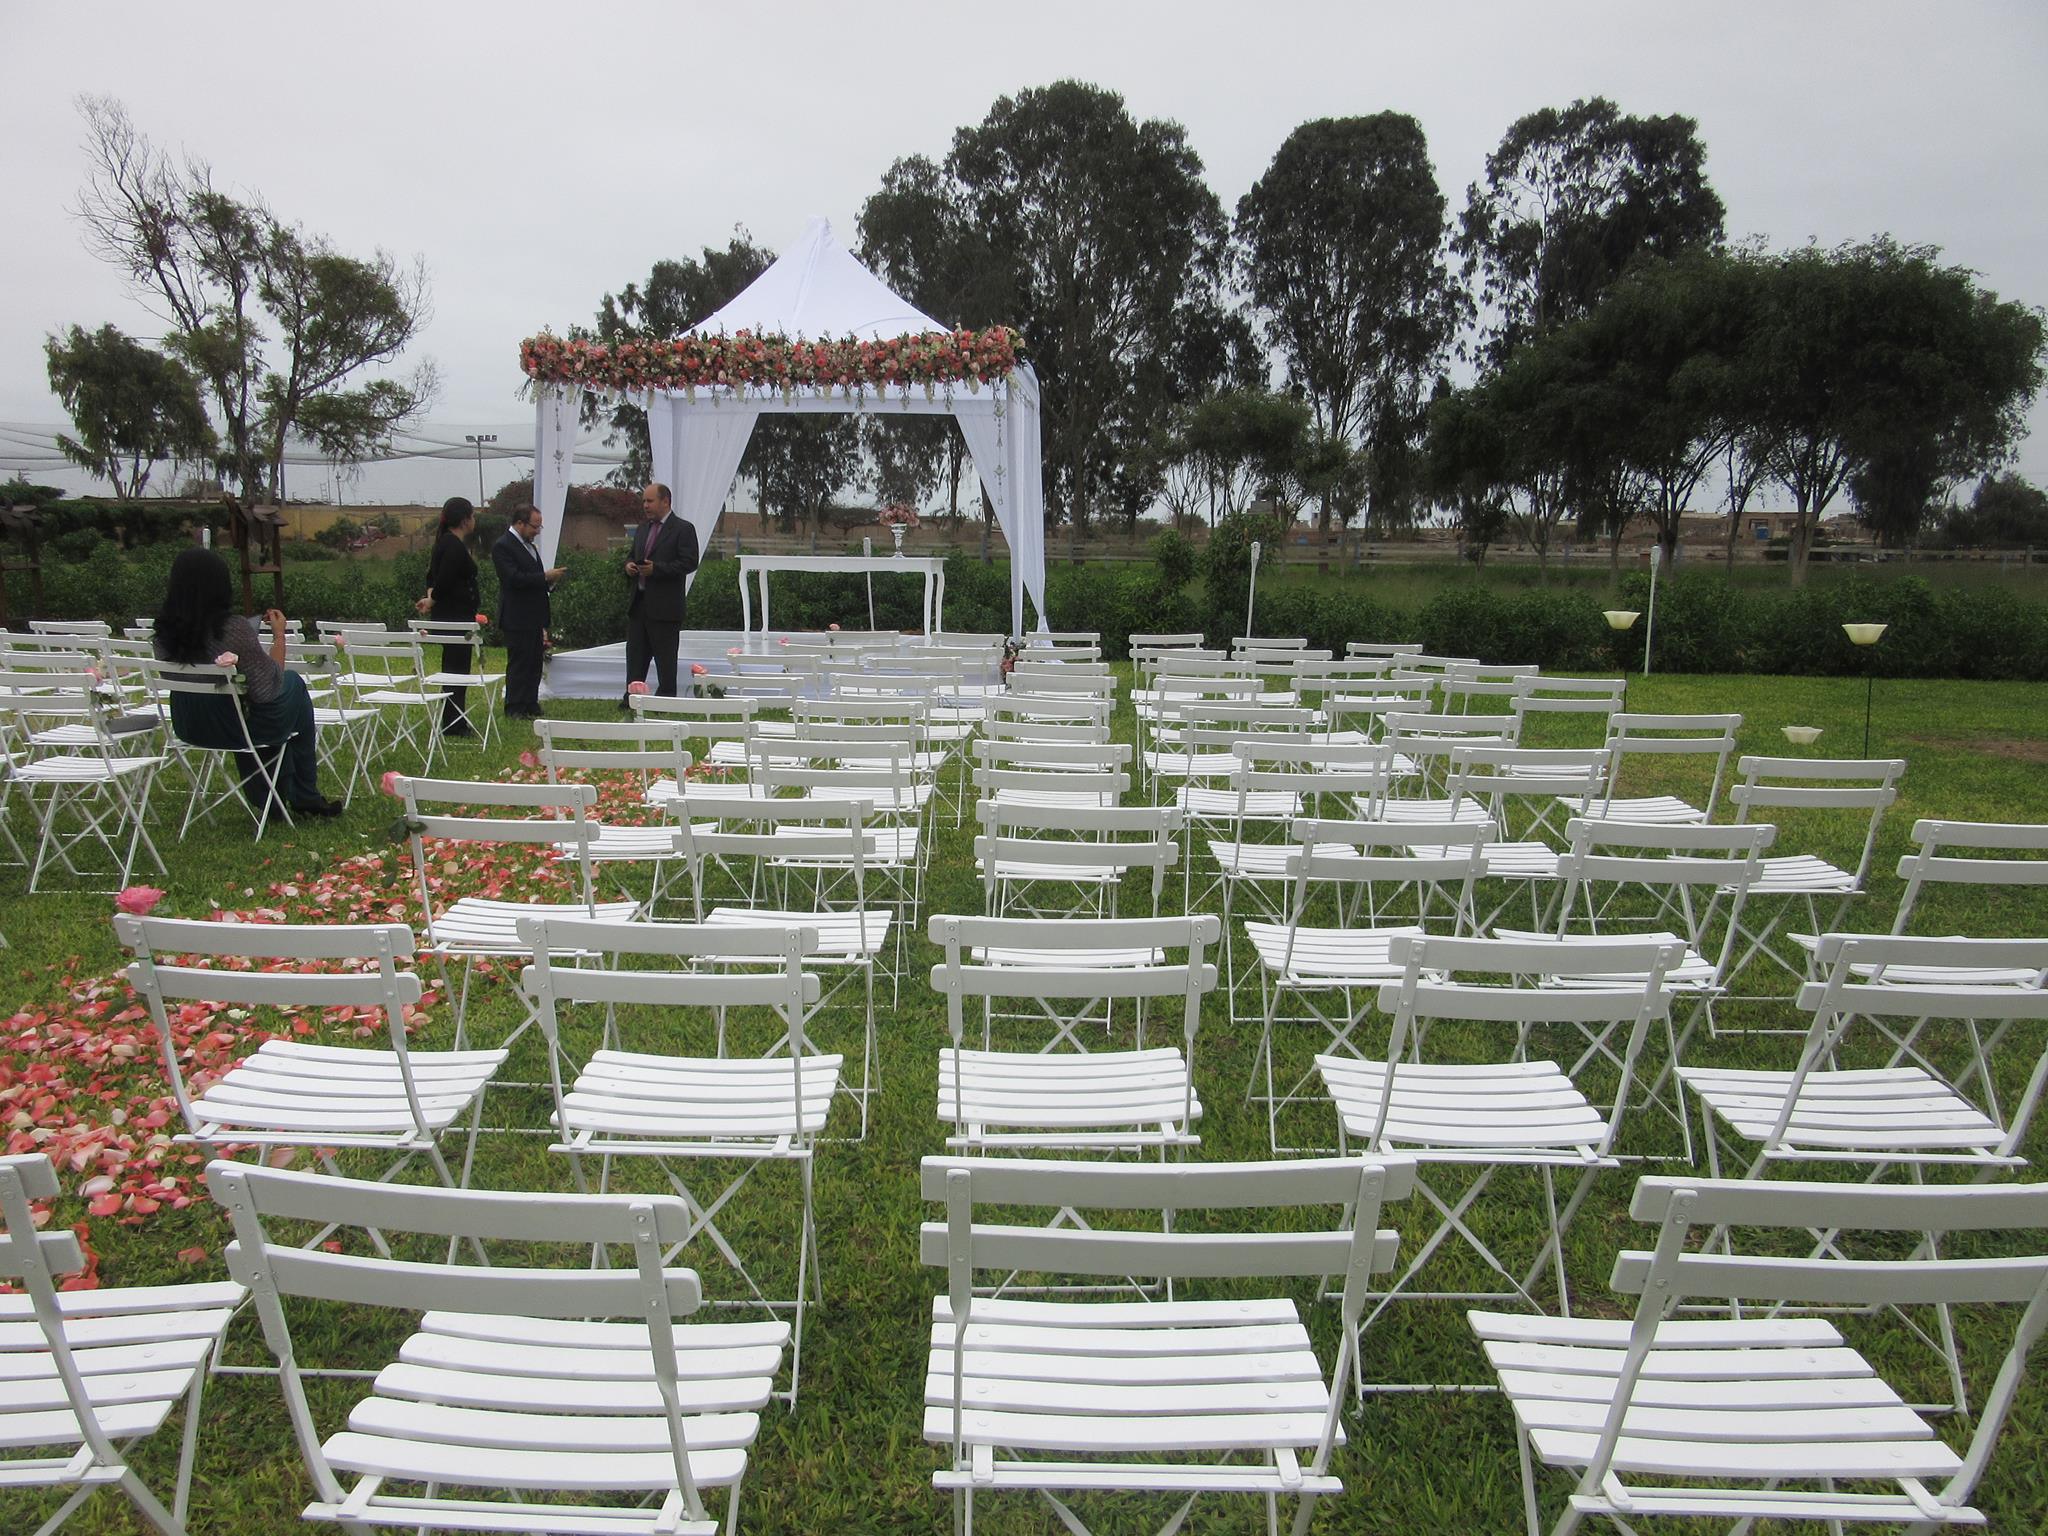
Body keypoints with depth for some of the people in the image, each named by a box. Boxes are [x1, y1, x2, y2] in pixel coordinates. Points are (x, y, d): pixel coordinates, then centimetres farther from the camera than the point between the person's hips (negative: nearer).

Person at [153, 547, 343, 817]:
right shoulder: (234, 628, -27)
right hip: (234, 728, -6)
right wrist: (279, 635, -10)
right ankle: (305, 797, 31)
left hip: (188, 728, 6)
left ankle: (266, 800, 39)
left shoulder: (165, 630, -9)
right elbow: (269, 687, -20)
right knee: (294, 683, 22)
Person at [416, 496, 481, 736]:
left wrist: (431, 597, 2)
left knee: (454, 666, 15)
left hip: (452, 614, 10)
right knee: (456, 667, -5)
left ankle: (455, 721, 22)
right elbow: (443, 580, -22)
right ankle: (454, 724, 0)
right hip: (455, 614, -10)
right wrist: (432, 601, -6)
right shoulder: (454, 546, -18)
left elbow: (433, 574, 16)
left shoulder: (446, 542, 14)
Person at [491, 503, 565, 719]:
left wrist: (550, 578, 9)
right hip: (517, 618, -9)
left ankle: (531, 707, 16)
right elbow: (514, 578, -22)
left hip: (535, 618, 9)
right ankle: (515, 710, 1)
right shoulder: (503, 546, -12)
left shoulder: (530, 545, 17)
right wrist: (545, 577, -20)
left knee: (534, 664, 10)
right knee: (519, 663, -5)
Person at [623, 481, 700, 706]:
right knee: (635, 653, 8)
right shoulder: (642, 530, 18)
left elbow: (689, 562, -14)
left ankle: (666, 699, 5)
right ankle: (632, 697, 12)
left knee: (665, 657, -1)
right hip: (638, 603, 7)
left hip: (665, 606, -7)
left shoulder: (683, 529, -5)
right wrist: (629, 566, 3)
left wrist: (656, 569, -20)